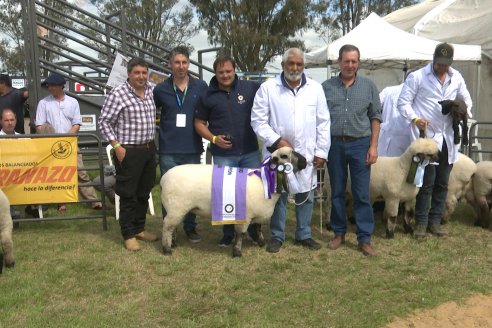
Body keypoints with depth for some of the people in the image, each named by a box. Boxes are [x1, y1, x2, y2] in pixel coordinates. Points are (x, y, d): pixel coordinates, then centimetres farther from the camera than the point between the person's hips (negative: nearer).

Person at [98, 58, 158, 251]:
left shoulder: (152, 91, 5)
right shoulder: (118, 94, -11)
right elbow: (104, 122, -9)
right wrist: (117, 146, -13)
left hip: (149, 149, 6)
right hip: (128, 151, -6)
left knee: (144, 193, 15)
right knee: (128, 195, 2)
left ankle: (139, 229, 29)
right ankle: (128, 235, 12)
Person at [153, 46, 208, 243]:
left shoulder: (201, 87, 1)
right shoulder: (161, 89, 1)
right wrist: (157, 132, 7)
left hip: (192, 149, 1)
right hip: (168, 150, 0)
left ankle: (190, 228, 25)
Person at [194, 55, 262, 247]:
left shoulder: (251, 88, 0)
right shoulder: (208, 96, 1)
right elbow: (199, 123, 7)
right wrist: (214, 138, -8)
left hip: (250, 152, 1)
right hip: (223, 154, 0)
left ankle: (254, 230, 28)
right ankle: (228, 234, 22)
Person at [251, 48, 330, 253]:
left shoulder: (315, 88, 4)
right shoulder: (268, 88, -3)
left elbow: (323, 123, 5)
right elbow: (258, 120, -4)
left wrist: (321, 151, 1)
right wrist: (276, 141, -13)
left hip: (307, 153, 3)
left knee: (306, 195, 11)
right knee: (278, 195, 6)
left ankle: (304, 235, 26)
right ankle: (276, 236, 20)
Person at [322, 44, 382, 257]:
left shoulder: (368, 86, 4)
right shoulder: (327, 87, 4)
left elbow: (375, 117, 5)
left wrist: (373, 146, -2)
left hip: (360, 144, -1)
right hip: (335, 144, 1)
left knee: (362, 193, 1)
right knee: (337, 192, 10)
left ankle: (365, 238, 8)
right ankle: (339, 233, 24)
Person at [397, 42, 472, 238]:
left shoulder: (456, 78, 9)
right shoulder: (417, 77, -5)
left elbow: (466, 99, 22)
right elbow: (403, 102, -5)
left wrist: (465, 111, -2)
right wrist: (414, 119, -22)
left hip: (447, 138, 5)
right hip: (426, 137, -5)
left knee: (442, 183, 10)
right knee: (427, 182, -3)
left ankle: (435, 221, 21)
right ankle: (421, 222, 10)